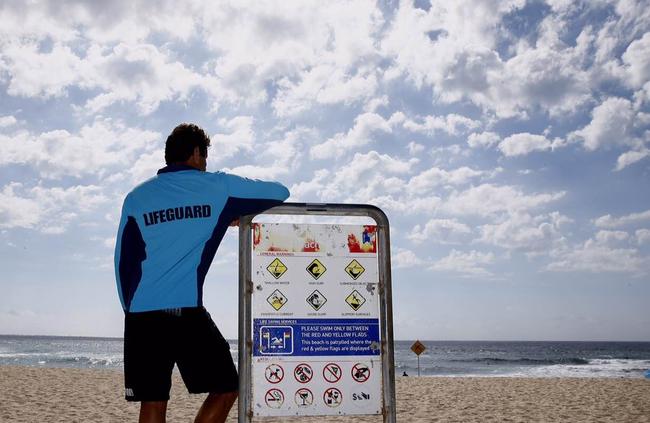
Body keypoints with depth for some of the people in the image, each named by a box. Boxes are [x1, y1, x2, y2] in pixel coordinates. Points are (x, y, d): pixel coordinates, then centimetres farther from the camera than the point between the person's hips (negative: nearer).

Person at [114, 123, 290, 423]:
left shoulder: (136, 197, 13)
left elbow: (123, 262, 14)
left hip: (141, 316, 4)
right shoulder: (218, 186, 5)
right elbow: (280, 192, 14)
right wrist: (237, 213, 28)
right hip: (187, 313, -4)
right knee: (225, 389, 10)